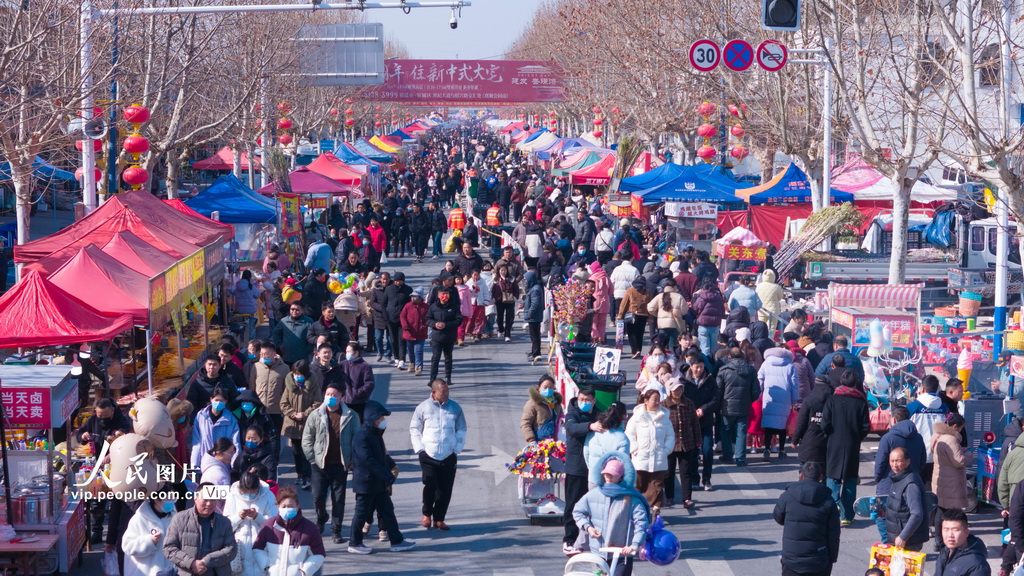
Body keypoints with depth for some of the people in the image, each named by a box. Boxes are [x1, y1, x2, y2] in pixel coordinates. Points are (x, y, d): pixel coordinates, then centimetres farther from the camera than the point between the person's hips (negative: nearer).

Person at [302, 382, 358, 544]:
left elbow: (356, 438, 2)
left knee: (338, 499, 3)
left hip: (340, 465, -1)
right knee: (318, 497, 2)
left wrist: (352, 460, -3)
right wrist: (312, 458, -1)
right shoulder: (316, 415, 0)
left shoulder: (350, 416, -1)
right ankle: (321, 518, 31)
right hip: (320, 464, 1)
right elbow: (307, 438, 4)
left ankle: (336, 530, 12)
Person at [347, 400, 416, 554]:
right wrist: (388, 477, -26)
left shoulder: (376, 433, 10)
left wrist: (392, 465, 9)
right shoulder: (362, 436, -21)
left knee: (387, 510, 11)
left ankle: (397, 541, 17)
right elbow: (368, 461, -27)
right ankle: (354, 544, 14)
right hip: (365, 482, -9)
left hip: (378, 483, 9)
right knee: (362, 512, 2)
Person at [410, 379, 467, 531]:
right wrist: (419, 449, -2)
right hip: (428, 455, -2)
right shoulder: (423, 408, 1)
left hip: (449, 456, 2)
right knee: (430, 485, -13)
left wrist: (457, 449, 3)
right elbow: (414, 430, 8)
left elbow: (461, 430, 13)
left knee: (445, 489, 2)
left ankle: (439, 518, 16)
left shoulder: (455, 407, 5)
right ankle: (427, 513, 11)